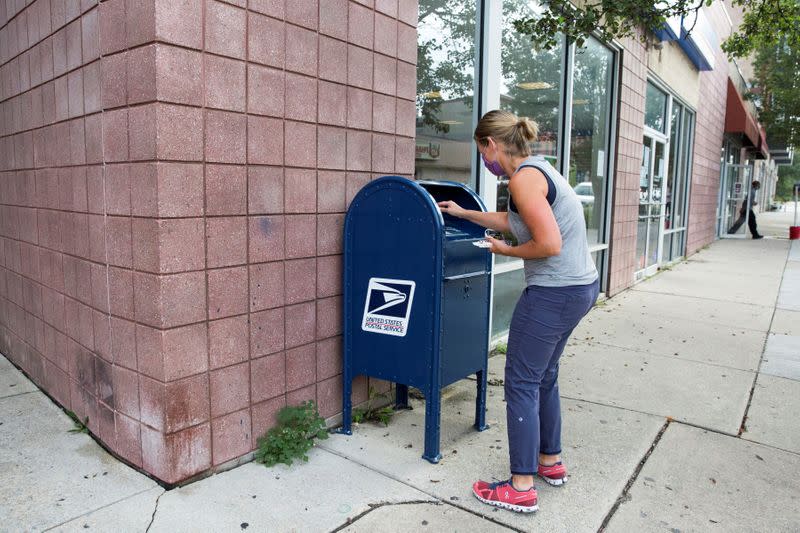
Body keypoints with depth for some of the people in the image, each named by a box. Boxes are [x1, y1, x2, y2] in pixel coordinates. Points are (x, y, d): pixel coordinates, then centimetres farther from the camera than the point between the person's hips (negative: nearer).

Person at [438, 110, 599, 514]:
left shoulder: (523, 177, -17)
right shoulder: (538, 169, 14)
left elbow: (549, 244, -24)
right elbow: (515, 221, 29)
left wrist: (505, 251, -7)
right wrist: (464, 213, 34)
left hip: (555, 293, -10)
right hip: (581, 287, 10)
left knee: (521, 383, 0)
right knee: (544, 376, 20)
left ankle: (521, 488, 11)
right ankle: (551, 462, 35)